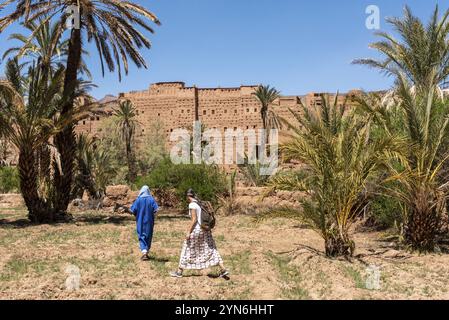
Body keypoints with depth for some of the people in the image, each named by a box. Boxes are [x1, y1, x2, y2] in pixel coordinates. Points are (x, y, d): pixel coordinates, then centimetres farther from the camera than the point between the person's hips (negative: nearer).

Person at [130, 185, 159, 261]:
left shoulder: (138, 200, -7)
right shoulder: (151, 199, -6)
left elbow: (133, 210, -11)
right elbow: (156, 209, -16)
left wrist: (137, 215, 9)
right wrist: (152, 216, 2)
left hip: (140, 222, -1)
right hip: (149, 222, 1)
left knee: (142, 237, 4)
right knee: (148, 236, 15)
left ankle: (144, 252, -15)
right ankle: (146, 252, 23)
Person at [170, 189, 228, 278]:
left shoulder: (192, 205, -12)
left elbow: (194, 219, -18)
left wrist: (188, 232, -15)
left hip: (196, 230, -7)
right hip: (205, 230, 7)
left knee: (187, 250, 5)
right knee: (211, 250, 8)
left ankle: (179, 272, 15)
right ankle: (223, 269, 2)